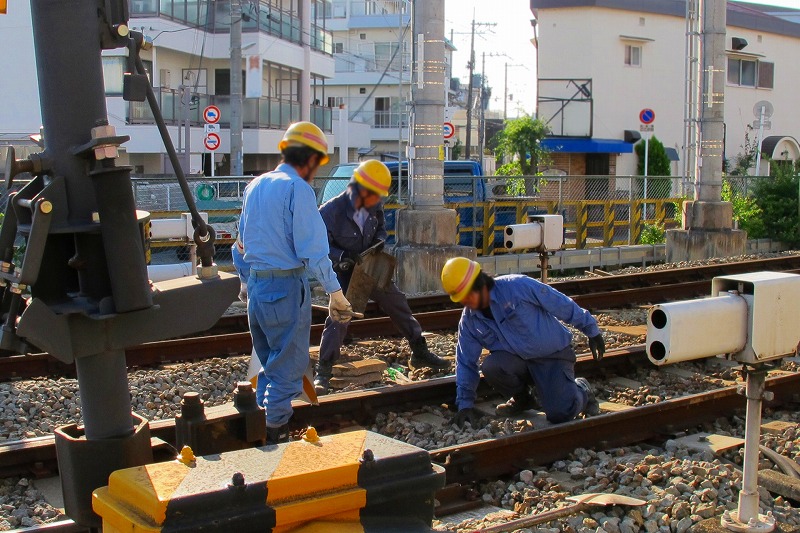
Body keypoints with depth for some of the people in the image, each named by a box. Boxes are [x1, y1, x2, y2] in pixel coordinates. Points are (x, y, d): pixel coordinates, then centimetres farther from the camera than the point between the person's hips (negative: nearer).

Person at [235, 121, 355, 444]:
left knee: (269, 363, 20)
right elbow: (312, 249, -17)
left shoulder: (255, 186, 12)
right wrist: (335, 292, -12)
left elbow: (242, 244, 19)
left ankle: (261, 428, 24)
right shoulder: (297, 188, -13)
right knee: (288, 367, 2)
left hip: (256, 284, 8)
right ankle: (276, 432, 6)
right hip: (286, 287, -8)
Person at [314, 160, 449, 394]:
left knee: (399, 305, 11)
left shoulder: (374, 207, -9)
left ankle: (420, 353, 27)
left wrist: (380, 239, -10)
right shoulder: (332, 210, -26)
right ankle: (323, 373, -6)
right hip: (344, 272, -6)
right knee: (338, 319, -16)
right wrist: (342, 256, -32)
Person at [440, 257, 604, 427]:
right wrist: (465, 404, -3)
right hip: (518, 360, 4)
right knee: (491, 366, -28)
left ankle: (581, 390, 15)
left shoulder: (518, 287, -20)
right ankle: (521, 399, 5)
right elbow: (466, 363, 3)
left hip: (554, 355, -4)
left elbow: (562, 305, -11)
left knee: (560, 414, -22)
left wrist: (591, 330, -3)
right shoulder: (468, 320, -4)